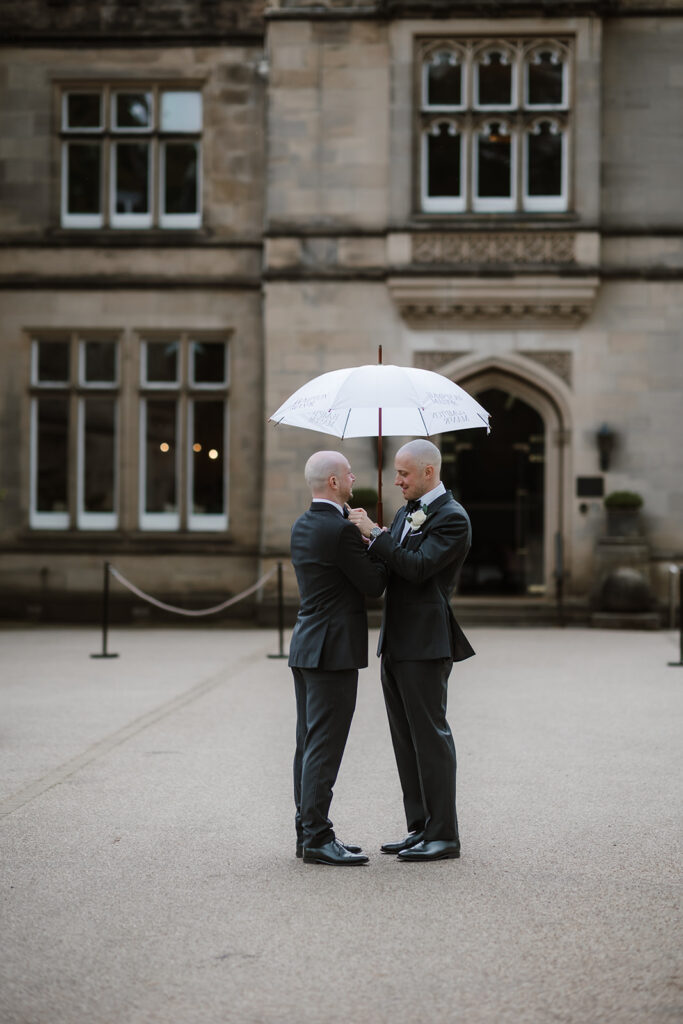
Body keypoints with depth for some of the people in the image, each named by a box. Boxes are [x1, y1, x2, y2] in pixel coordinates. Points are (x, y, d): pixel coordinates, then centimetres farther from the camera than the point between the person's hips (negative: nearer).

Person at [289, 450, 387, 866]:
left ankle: (308, 832, 19)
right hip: (333, 650, -10)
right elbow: (374, 585, -12)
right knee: (324, 746, -6)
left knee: (310, 745, 13)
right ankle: (317, 837, -4)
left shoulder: (302, 526, 12)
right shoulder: (340, 530, -17)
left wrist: (369, 543, 13)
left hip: (306, 647, 10)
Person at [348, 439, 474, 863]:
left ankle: (444, 835, 1)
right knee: (406, 739, 12)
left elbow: (417, 567, -20)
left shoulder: (452, 518, -10)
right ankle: (421, 828, 19)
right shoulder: (407, 511, 18)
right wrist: (371, 538, 1)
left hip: (425, 644, -9)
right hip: (396, 643, 9)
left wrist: (375, 533, -17)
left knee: (430, 735, -5)